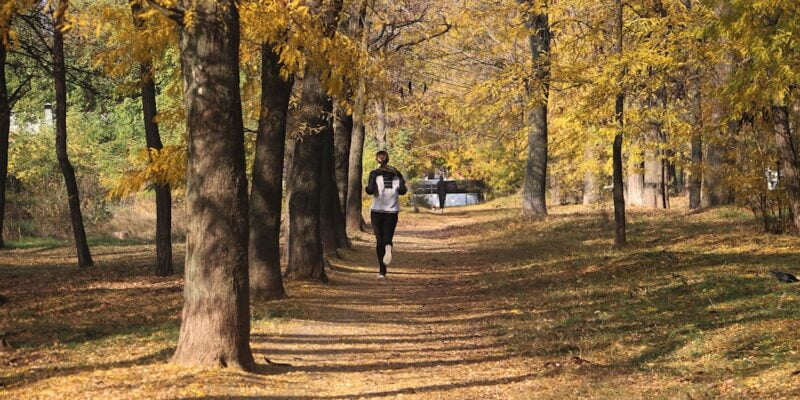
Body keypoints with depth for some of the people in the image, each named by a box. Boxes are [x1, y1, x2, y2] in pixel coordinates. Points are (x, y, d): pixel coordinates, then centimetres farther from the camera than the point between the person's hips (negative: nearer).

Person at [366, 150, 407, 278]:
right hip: (392, 210, 2)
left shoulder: (374, 173, -3)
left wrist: (367, 188, 7)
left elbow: (370, 190, -15)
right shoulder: (396, 173, 5)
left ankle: (382, 271, 0)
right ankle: (388, 246, -29)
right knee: (387, 238, 10)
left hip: (377, 210, -2)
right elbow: (402, 191, -4)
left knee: (379, 240, 7)